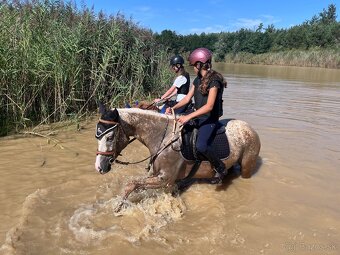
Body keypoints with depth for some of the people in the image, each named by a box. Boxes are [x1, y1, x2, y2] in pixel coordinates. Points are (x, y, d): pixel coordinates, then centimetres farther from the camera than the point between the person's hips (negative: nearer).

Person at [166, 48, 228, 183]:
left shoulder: (214, 80, -17)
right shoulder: (198, 80, 10)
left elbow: (209, 106, -24)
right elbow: (187, 98, 12)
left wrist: (188, 117, -27)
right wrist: (173, 108, -2)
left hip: (210, 119, -9)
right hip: (197, 116, 9)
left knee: (200, 146, -28)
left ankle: (221, 168, -5)